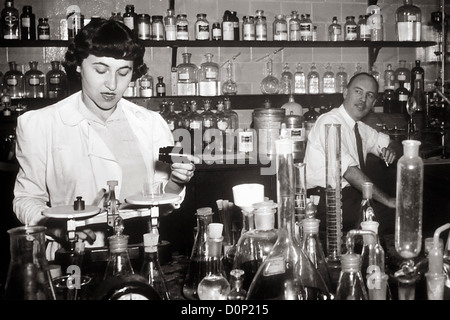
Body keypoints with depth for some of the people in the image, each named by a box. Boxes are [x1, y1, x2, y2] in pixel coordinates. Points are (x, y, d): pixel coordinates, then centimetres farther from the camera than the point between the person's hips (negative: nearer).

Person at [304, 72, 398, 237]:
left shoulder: (361, 128, 14)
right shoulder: (330, 121, -14)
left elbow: (389, 142, 29)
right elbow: (348, 169, -24)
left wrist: (390, 149, 1)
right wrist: (387, 200, -23)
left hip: (353, 195, 9)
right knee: (391, 214, -24)